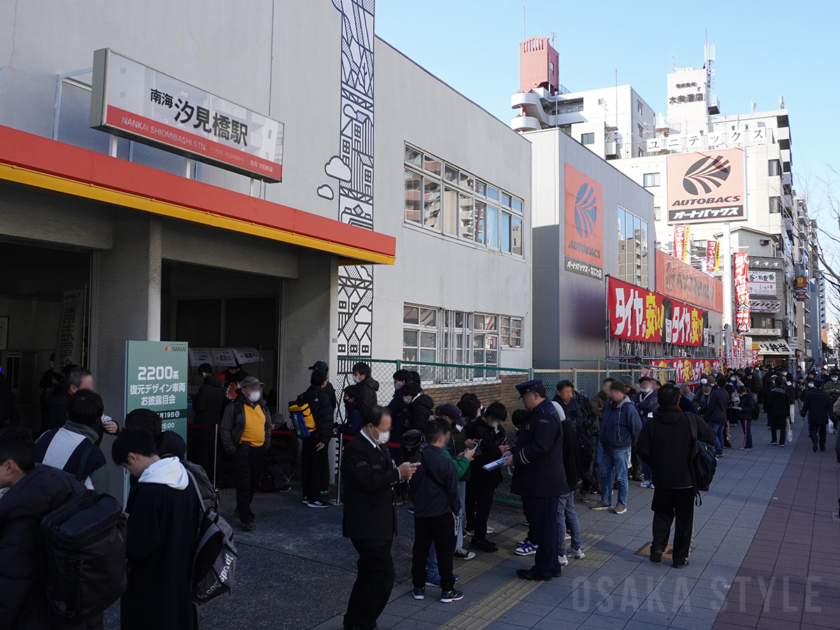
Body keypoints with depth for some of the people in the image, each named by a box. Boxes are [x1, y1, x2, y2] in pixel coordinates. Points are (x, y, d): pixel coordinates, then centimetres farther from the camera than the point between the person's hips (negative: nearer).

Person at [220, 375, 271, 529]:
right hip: (243, 451, -6)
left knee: (254, 482, 15)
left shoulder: (262, 406, 11)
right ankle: (246, 518, -1)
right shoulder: (234, 407, -8)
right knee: (244, 484, -6)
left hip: (259, 451, 6)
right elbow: (224, 430, -6)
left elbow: (268, 427, 21)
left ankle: (242, 508, 35)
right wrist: (231, 450, -10)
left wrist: (266, 445, 12)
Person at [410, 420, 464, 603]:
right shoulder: (446, 462, -17)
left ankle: (418, 588, 21)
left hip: (420, 512, 5)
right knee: (445, 552, 5)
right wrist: (456, 508, 5)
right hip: (442, 514, -5)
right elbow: (453, 491, -11)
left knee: (420, 550, 13)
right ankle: (447, 590, 13)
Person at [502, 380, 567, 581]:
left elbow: (539, 448, -25)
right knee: (542, 523, 17)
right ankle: (551, 565, 27)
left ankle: (545, 569, 10)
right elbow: (527, 442, 22)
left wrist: (515, 459, -18)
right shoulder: (537, 414, 15)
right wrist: (513, 452, 7)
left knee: (544, 525, 0)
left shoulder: (546, 416, -19)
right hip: (536, 480, 10)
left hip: (544, 482, -10)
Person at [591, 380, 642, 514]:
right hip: (606, 447, 7)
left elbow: (637, 428, -14)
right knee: (605, 474, 14)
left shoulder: (628, 408, -19)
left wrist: (630, 442, -4)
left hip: (620, 449, -7)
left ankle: (622, 504, 16)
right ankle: (605, 501, 26)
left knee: (621, 477, 4)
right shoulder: (609, 404, 4)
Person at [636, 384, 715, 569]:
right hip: (685, 479, -1)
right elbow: (711, 437, -3)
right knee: (684, 519, 11)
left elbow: (642, 450, -8)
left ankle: (658, 546, 6)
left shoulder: (651, 424, -9)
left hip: (662, 479, 1)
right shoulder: (691, 420, -13)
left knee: (662, 514, 20)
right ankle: (680, 557, 16)